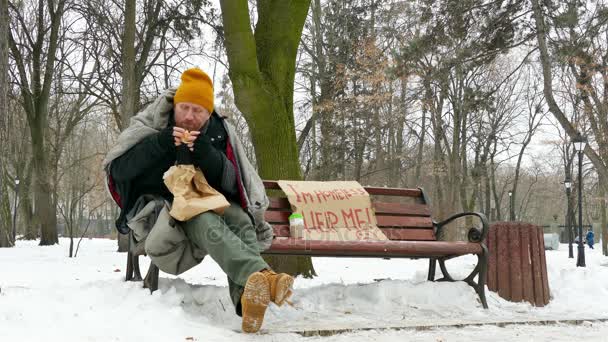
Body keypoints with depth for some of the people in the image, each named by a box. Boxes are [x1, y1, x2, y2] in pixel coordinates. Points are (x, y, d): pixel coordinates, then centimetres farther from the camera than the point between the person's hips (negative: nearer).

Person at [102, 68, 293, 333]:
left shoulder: (219, 132, 7)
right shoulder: (151, 124, 1)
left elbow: (232, 182, -3)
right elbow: (117, 169, -8)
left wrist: (206, 154, -21)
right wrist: (160, 144, -20)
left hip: (207, 205, 3)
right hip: (157, 209, -3)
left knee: (241, 220, -31)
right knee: (204, 222, -37)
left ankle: (247, 294, -54)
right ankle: (262, 275, -59)